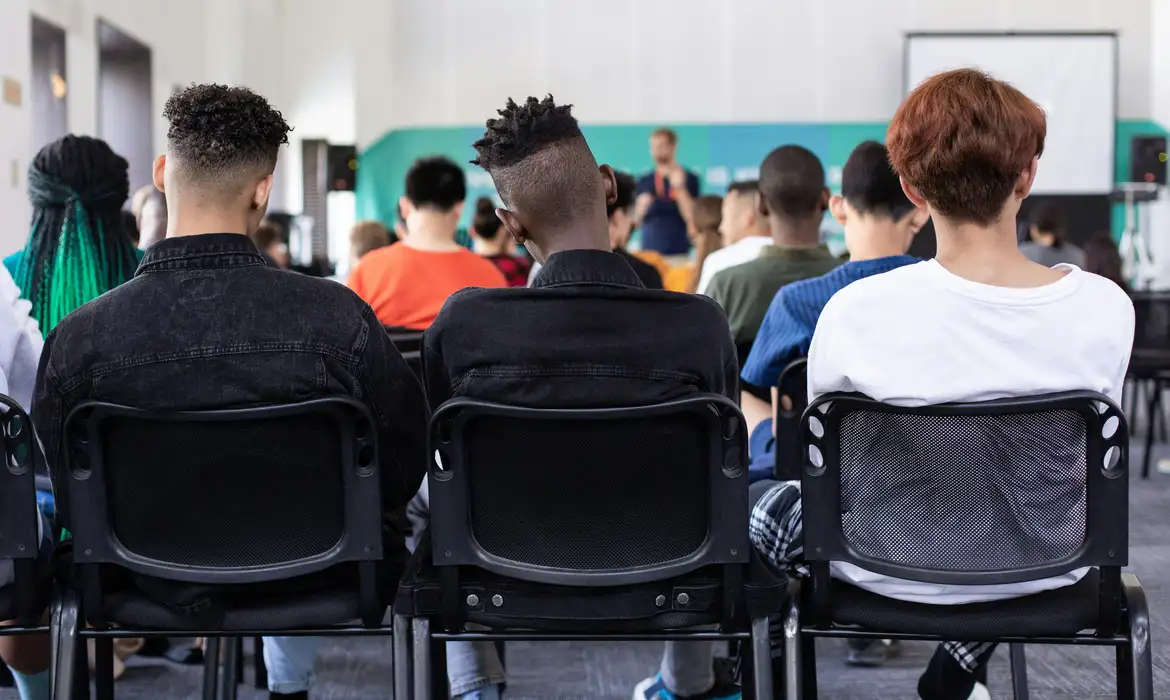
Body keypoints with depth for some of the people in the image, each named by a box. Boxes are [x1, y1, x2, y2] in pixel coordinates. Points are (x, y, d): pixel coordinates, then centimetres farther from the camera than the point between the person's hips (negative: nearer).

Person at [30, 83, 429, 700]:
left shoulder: (75, 340, -23)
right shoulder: (337, 316, -27)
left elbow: (69, 504, -9)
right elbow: (404, 464, -14)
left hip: (157, 585, 2)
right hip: (315, 585, -1)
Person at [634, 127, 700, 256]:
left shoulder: (689, 179, 1)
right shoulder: (644, 182, 9)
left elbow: (691, 217, -8)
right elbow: (635, 221, 12)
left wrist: (680, 187, -16)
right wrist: (642, 207, -7)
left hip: (678, 252, -3)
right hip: (649, 251, 3)